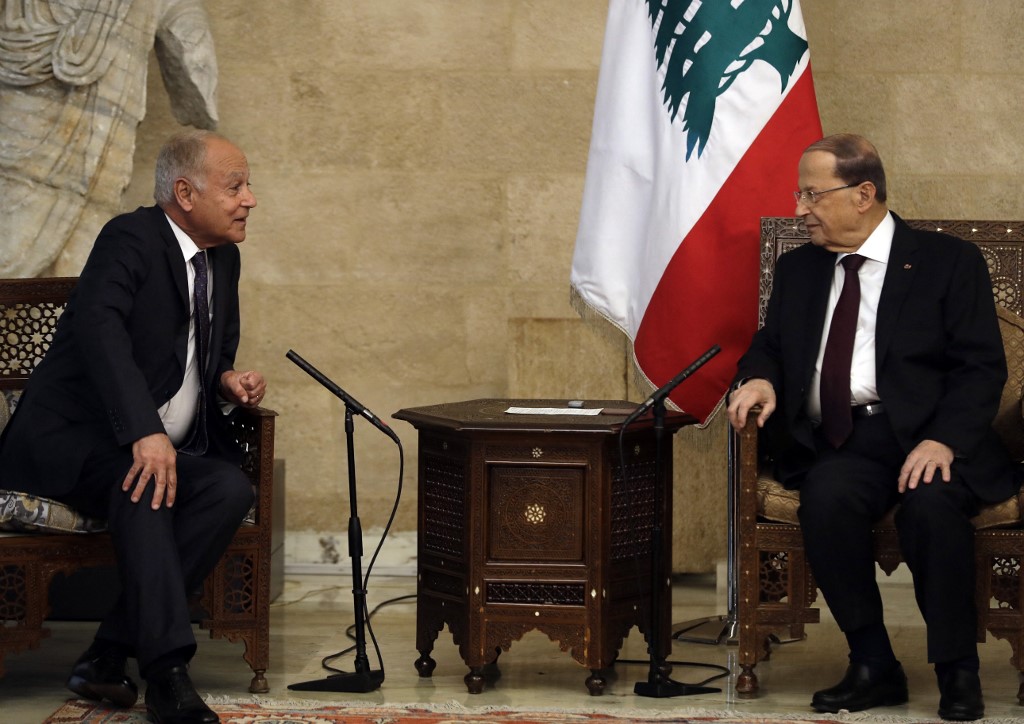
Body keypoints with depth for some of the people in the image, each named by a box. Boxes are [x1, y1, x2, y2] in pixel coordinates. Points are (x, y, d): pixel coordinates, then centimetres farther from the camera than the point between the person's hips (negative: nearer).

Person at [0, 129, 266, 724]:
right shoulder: (131, 239, -11)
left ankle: (108, 656, -23)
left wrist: (229, 381, 1)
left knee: (232, 489, -24)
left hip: (171, 449, 7)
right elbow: (99, 328, -30)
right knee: (140, 480, -38)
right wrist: (144, 433, -42)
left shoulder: (224, 259, 14)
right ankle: (167, 669, -39)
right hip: (71, 444, -7)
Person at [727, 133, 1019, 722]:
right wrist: (760, 378, -1)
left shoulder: (950, 262, 4)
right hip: (840, 446, 3)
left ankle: (959, 673, -17)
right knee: (828, 498, -32)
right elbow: (771, 344, 26)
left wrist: (943, 441, -20)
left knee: (931, 503, -36)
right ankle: (874, 667, -19)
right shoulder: (799, 269, 20)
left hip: (929, 440, -3)